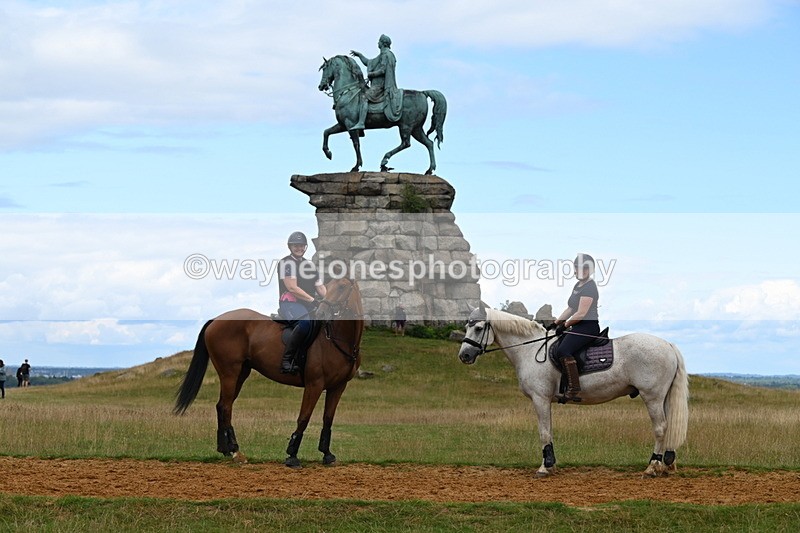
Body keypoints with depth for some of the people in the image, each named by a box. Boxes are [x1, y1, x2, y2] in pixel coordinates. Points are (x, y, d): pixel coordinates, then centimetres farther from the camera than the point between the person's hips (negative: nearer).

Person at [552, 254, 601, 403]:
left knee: (563, 350, -29)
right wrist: (556, 323, 14)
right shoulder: (578, 286, 19)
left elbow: (581, 313, -18)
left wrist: (565, 325, -10)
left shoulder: (589, 287, -13)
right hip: (579, 327, 11)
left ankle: (574, 390, -32)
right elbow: (570, 309, 23)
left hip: (588, 327, -11)